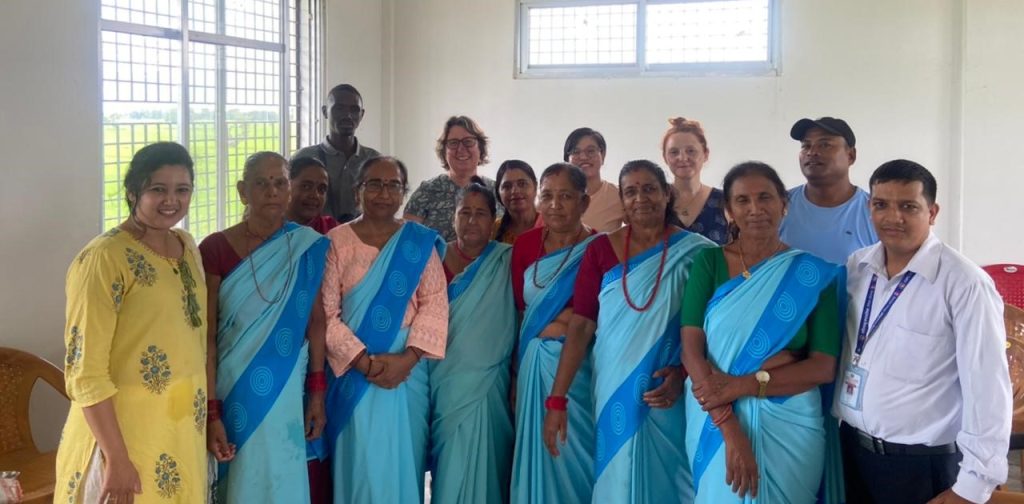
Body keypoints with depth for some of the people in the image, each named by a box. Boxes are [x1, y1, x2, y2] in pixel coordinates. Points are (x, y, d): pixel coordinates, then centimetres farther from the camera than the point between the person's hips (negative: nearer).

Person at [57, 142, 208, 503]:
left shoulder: (187, 247, 6)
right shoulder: (104, 258, -17)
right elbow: (85, 371, -19)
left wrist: (205, 418, 15)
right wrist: (117, 458, -21)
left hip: (184, 426, 7)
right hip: (124, 425, -7)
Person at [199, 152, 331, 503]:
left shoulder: (308, 247, -1)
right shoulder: (215, 249, -9)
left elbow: (316, 319, 4)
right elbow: (206, 337, -10)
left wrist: (317, 392, 1)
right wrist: (211, 414, -14)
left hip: (287, 395, 2)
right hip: (234, 394, -2)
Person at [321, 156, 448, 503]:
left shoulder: (420, 242, 4)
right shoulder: (336, 242, -1)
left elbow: (435, 302, -3)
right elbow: (326, 313, -7)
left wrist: (408, 357, -15)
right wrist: (365, 362, -15)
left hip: (408, 373, 2)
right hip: (353, 374, -2)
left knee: (403, 461, 9)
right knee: (361, 464, 3)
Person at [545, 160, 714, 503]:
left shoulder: (695, 252, -2)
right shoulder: (601, 249, 0)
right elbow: (580, 325, -4)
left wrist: (683, 374, -16)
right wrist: (557, 399, -9)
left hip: (671, 395, -1)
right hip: (615, 392, 1)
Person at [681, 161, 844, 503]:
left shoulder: (813, 274, -1)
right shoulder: (708, 263, -1)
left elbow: (825, 366, -6)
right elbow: (690, 348, -9)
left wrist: (744, 384, -18)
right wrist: (730, 430, -20)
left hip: (789, 427, 0)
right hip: (715, 424, 0)